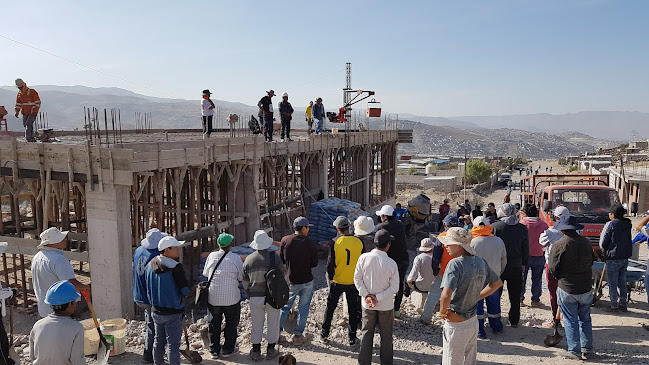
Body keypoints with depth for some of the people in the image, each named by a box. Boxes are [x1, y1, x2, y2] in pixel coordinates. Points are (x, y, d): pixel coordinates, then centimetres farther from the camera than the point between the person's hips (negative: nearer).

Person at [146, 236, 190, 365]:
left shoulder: (150, 266, 3)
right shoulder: (175, 267, -22)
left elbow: (148, 289, 11)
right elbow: (186, 290, -21)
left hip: (156, 311, 8)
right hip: (173, 313, -7)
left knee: (158, 341, 21)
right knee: (173, 344, 2)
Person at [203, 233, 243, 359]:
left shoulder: (212, 256, -4)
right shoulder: (235, 258, -11)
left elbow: (205, 274, 8)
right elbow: (241, 278, -4)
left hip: (213, 297, 2)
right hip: (231, 298, -2)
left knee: (214, 324, 17)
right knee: (231, 324, 15)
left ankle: (214, 350, 26)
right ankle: (228, 350, 21)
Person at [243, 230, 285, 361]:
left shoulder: (248, 259, -3)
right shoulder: (273, 257, -12)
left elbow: (245, 282, 5)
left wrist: (249, 296, 18)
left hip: (255, 297, 2)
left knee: (256, 324, 13)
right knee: (272, 323, 12)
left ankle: (256, 352, 20)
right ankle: (271, 350, 22)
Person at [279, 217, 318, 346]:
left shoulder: (285, 240, -9)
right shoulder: (310, 243, -12)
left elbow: (281, 260, 0)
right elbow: (314, 263, -5)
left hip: (290, 281, 2)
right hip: (307, 281, -2)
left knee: (285, 307, 19)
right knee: (303, 309, 12)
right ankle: (298, 336, 18)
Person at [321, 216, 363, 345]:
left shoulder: (335, 243, -14)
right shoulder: (359, 242, -8)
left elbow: (330, 263, -9)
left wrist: (331, 277, 7)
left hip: (337, 282, -1)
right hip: (353, 282, 1)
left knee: (330, 307, 15)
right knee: (353, 310, 14)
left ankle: (324, 334, 24)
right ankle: (352, 337, 19)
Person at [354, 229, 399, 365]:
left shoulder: (363, 258, -13)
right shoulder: (391, 263, -17)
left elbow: (357, 278, -8)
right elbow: (394, 287, -14)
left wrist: (367, 295, -7)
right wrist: (378, 298, -12)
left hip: (367, 305, 2)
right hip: (386, 305, -2)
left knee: (366, 333, 17)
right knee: (386, 336, 15)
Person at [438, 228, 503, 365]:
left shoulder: (455, 263, -24)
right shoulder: (480, 261, 0)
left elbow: (446, 295, -35)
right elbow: (497, 283, 15)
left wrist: (442, 312, -16)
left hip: (456, 325, -7)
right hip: (473, 322, 7)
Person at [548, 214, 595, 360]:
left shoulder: (559, 245, -16)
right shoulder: (586, 242, 0)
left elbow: (553, 269, -11)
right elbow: (592, 260, 13)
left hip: (567, 289, -4)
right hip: (586, 288, 5)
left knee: (571, 321, 7)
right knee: (585, 319, 17)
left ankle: (575, 350, 13)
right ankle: (587, 349, 23)